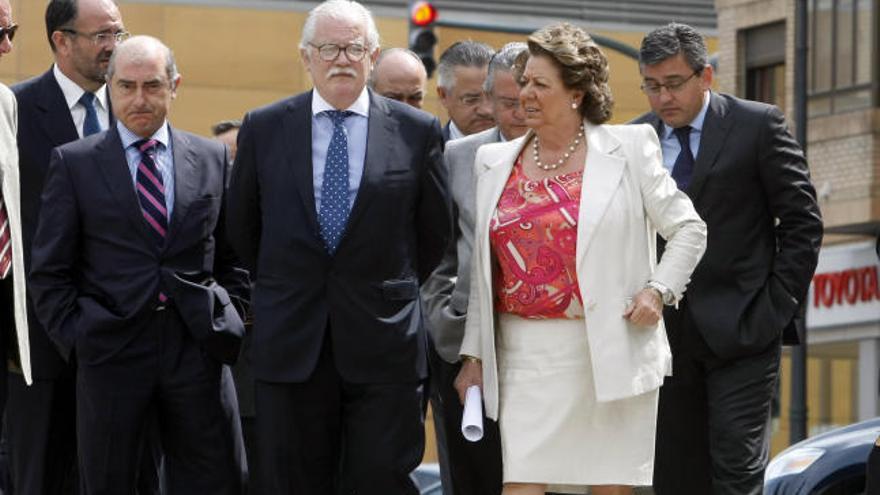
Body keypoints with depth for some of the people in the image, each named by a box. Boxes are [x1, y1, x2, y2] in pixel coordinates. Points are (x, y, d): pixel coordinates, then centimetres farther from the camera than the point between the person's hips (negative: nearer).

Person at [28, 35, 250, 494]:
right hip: (110, 349, -2)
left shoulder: (211, 158, 8)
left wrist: (230, 315, 4)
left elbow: (232, 253, 15)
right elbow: (49, 270, 1)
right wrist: (74, 336, -5)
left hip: (195, 348, 2)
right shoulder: (73, 162, 1)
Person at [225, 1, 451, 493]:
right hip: (291, 342, 1)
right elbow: (242, 225, 14)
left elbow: (435, 231, 10)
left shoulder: (418, 131, 1)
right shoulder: (264, 129, 4)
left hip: (383, 340, -1)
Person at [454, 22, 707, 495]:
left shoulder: (628, 149, 1)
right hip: (526, 355, 2)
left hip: (611, 350, -2)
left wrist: (658, 290, -9)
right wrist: (474, 354, 11)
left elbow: (688, 229, 5)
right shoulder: (495, 162, 11)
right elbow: (482, 270, 15)